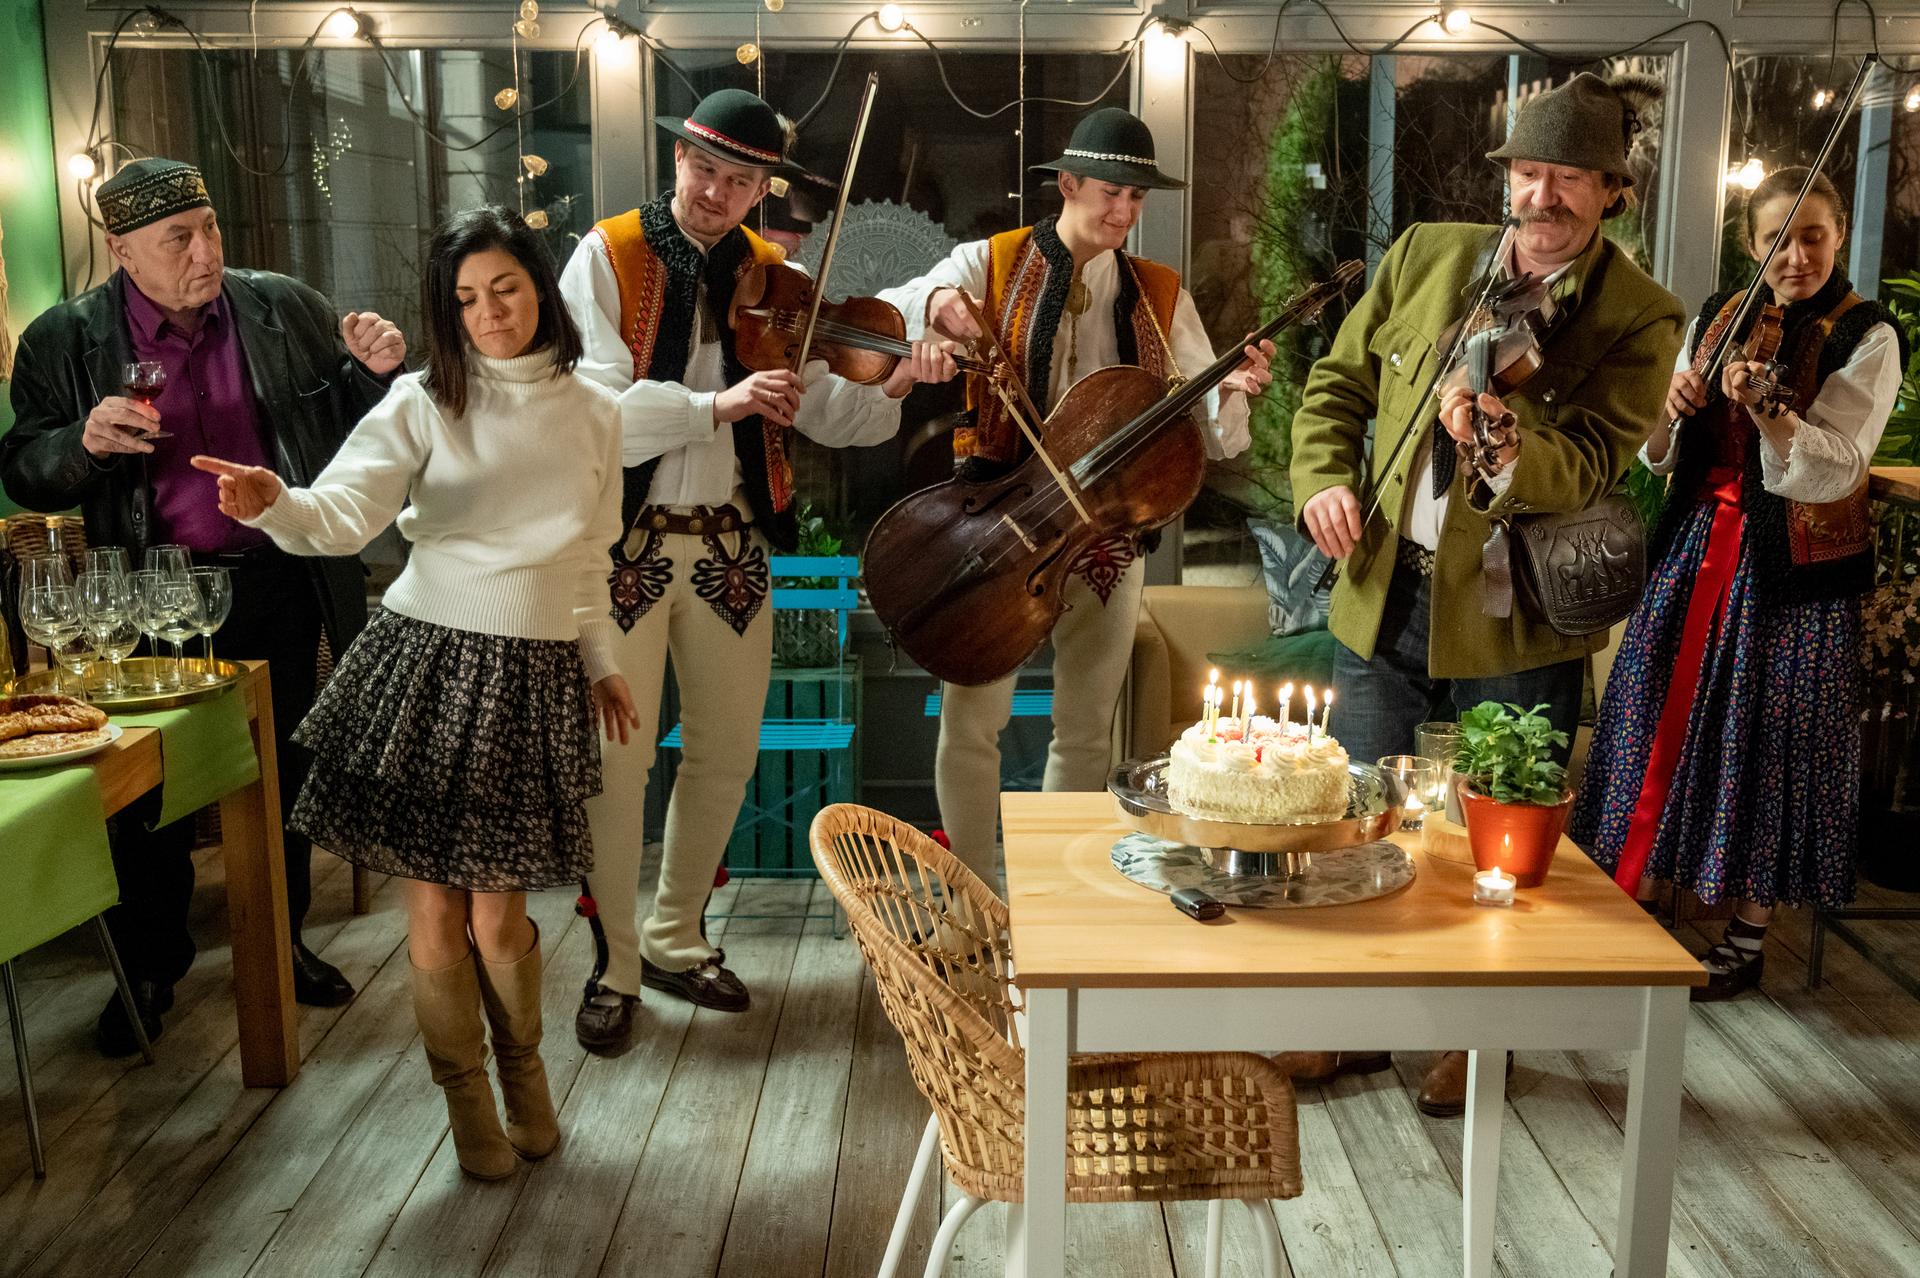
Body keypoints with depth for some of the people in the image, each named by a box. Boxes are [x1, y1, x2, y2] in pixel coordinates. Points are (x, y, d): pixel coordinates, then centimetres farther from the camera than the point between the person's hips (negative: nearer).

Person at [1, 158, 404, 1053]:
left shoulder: (285, 309, 1)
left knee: (283, 770, 14)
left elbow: (350, 431, 9)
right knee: (149, 787, 8)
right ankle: (150, 968, 28)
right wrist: (85, 442, -22)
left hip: (280, 583, 2)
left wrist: (377, 371, -12)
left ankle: (281, 938, 34)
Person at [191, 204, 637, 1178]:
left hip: (535, 676, 1)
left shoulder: (592, 413, 7)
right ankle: (465, 1094, 27)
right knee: (433, 908, 3)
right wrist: (274, 506, -36)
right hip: (429, 659, -1)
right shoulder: (424, 403, -2)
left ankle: (524, 1069, 31)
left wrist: (602, 663, 19)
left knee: (498, 914, 1)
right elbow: (344, 513, -16)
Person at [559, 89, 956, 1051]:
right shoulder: (609, 257, -5)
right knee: (616, 759, 0)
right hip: (626, 541, -4)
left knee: (726, 751, 12)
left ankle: (674, 941, 32)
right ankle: (612, 968, 18)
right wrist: (715, 406, -28)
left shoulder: (771, 278, 6)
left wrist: (893, 387, -20)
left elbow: (824, 413, -1)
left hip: (729, 544, 4)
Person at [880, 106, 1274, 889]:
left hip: (1108, 531, 3)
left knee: (1087, 729, 11)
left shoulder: (1160, 295, 7)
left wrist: (1233, 392, -23)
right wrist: (934, 304, -37)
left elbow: (1210, 435, 0)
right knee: (971, 721, -3)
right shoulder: (992, 265, 0)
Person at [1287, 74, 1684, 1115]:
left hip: (1515, 624, -3)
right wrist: (1324, 480, -7)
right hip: (1384, 600, 3)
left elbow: (1590, 467, -18)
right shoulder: (1425, 255, 4)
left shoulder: (1640, 320, -7)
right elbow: (1337, 384, 10)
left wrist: (1508, 436, -38)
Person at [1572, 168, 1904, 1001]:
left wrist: (1764, 407, -32)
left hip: (1793, 572, -4)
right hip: (1697, 548, 5)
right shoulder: (1717, 317, 8)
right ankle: (1633, 900, 22)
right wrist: (1670, 409, -12)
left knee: (1766, 740, 2)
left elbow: (1831, 469, -17)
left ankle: (1748, 935, 18)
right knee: (1661, 718, 7)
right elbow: (1656, 457, 9)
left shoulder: (1866, 338, -6)